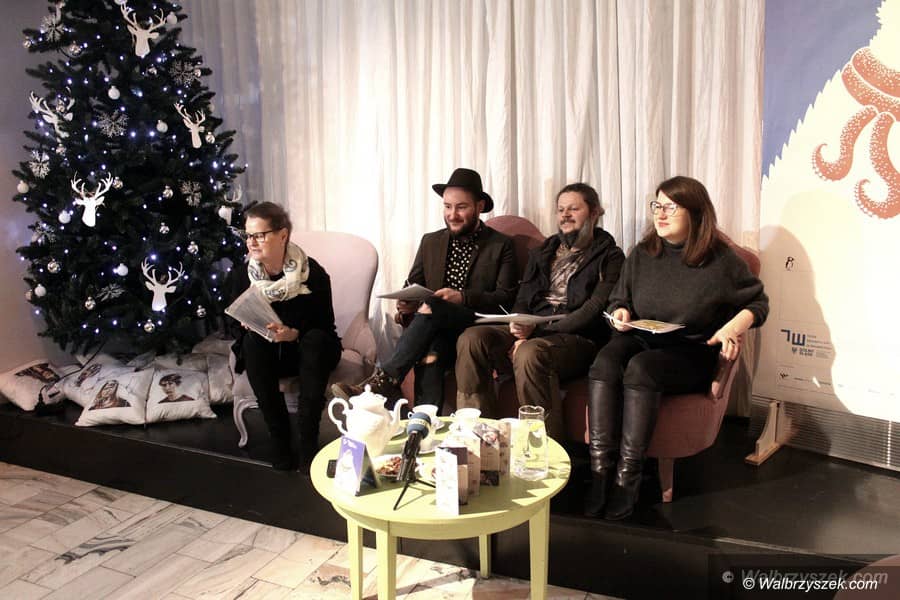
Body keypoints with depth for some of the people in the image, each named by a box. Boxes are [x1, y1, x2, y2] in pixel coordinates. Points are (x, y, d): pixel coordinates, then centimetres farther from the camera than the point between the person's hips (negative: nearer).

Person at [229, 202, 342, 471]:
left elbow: (326, 325, -10)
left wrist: (293, 334, -27)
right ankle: (280, 440, -26)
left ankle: (308, 442, -31)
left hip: (306, 350, -2)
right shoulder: (244, 276, -5)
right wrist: (251, 325, -19)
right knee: (253, 340, -30)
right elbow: (239, 325, 5)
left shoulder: (313, 274, -15)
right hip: (266, 353, 2)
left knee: (316, 338, -34)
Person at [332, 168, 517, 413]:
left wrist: (463, 297, -18)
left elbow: (505, 298, -2)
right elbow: (413, 284, 19)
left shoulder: (501, 245, 7)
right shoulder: (431, 242, 19)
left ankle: (385, 379, -35)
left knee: (431, 307, -33)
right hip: (435, 329, 3)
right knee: (430, 354, -35)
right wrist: (406, 305, -6)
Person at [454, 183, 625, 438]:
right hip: (530, 331, 5)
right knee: (471, 339, -22)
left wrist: (536, 332, -15)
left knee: (530, 353, -38)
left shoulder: (609, 257, 6)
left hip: (578, 338, -5)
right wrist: (519, 324, -9)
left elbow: (594, 311, -7)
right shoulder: (542, 252, 24)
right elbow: (522, 299, 17)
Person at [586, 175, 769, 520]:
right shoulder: (642, 254, 12)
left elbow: (758, 302, 8)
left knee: (640, 367, -37)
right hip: (640, 339, 4)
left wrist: (735, 327, -12)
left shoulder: (720, 260, 1)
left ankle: (627, 477, -32)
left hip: (690, 354, -3)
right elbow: (619, 299, 22)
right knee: (605, 361, -32)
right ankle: (600, 470, -35)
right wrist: (620, 312, -2)